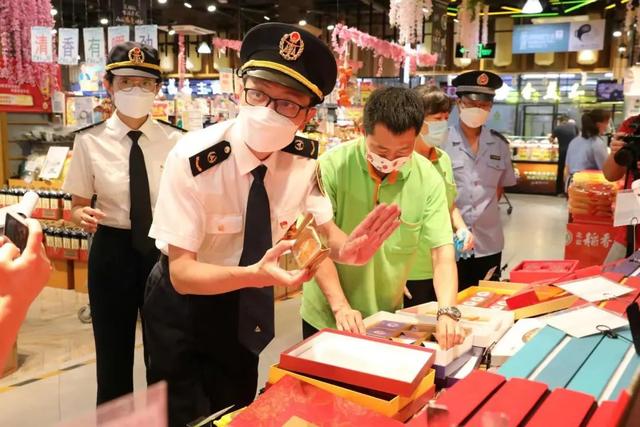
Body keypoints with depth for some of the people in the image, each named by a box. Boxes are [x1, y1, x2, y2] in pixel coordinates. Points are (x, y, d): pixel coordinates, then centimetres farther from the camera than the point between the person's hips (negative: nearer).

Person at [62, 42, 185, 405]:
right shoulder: (90, 141, -5)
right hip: (112, 251, 0)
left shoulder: (176, 141, -3)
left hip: (164, 249, 1)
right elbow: (78, 205, 3)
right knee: (113, 355, 12)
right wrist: (83, 216, -21)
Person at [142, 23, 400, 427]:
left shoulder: (303, 156, -16)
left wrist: (347, 249, -29)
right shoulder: (193, 160, -30)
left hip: (248, 306, 5)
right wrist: (256, 275, -47)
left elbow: (325, 230, -4)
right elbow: (181, 273, -29)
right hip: (184, 308, -4)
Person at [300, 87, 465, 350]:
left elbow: (442, 251, -14)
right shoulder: (332, 166, -18)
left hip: (386, 318, 2)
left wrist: (447, 313, -28)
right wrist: (341, 306, -25)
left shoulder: (429, 179, -12)